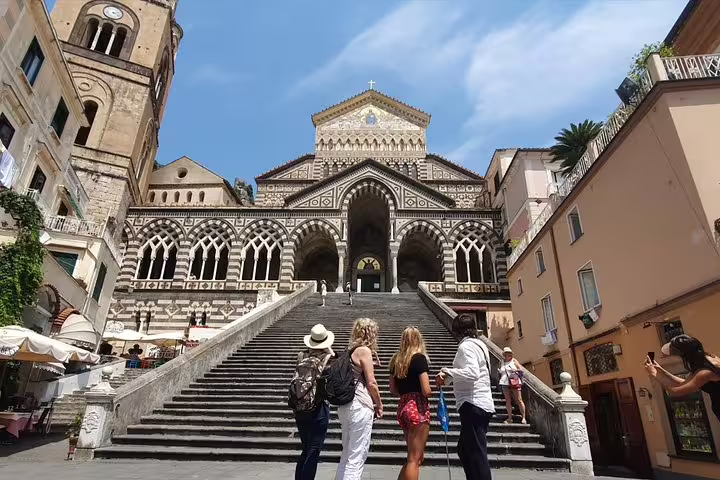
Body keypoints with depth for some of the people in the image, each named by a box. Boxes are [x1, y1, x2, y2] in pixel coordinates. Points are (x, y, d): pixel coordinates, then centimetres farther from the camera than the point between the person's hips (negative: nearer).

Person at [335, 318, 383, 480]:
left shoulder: (350, 350, 12)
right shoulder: (364, 350, -11)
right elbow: (371, 383, -12)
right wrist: (379, 404, 2)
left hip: (344, 405, 8)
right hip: (360, 406, -8)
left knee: (347, 454, 19)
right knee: (357, 457, 1)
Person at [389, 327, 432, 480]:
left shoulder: (396, 359, 11)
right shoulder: (419, 357, -9)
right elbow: (426, 391, -14)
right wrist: (434, 390, 6)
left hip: (402, 407, 7)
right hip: (418, 407, -7)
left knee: (416, 456, 20)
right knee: (415, 459, 1)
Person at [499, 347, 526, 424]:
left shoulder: (514, 360, 6)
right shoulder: (502, 362, 16)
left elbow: (521, 369, 1)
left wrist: (514, 370, -13)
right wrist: (499, 372, 4)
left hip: (514, 382, -4)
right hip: (505, 383, 4)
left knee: (519, 400, -5)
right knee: (507, 401, 2)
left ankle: (523, 418, 0)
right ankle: (509, 418, 6)